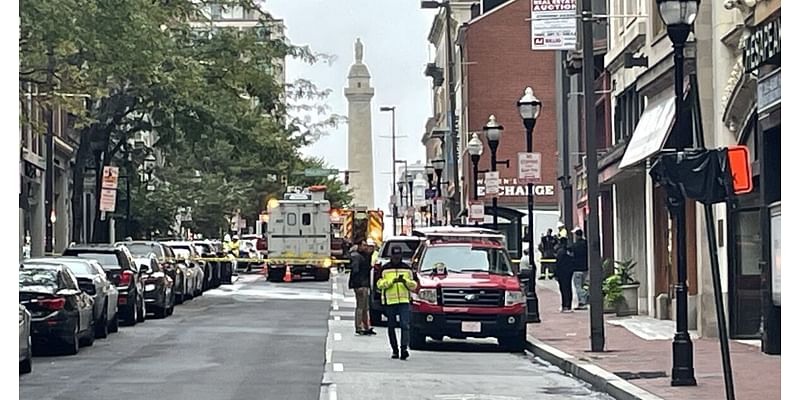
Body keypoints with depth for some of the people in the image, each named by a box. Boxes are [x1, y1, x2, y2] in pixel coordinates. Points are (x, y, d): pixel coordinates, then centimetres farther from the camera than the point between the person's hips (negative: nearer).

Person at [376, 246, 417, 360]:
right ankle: (394, 350, 17)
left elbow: (414, 285, 10)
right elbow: (380, 284, -3)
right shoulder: (385, 269, 7)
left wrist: (405, 281, -10)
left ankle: (404, 348, -20)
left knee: (405, 325, -14)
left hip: (404, 301, 0)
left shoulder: (407, 268, 12)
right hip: (389, 301, 0)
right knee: (392, 326, 7)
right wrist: (392, 281, -15)